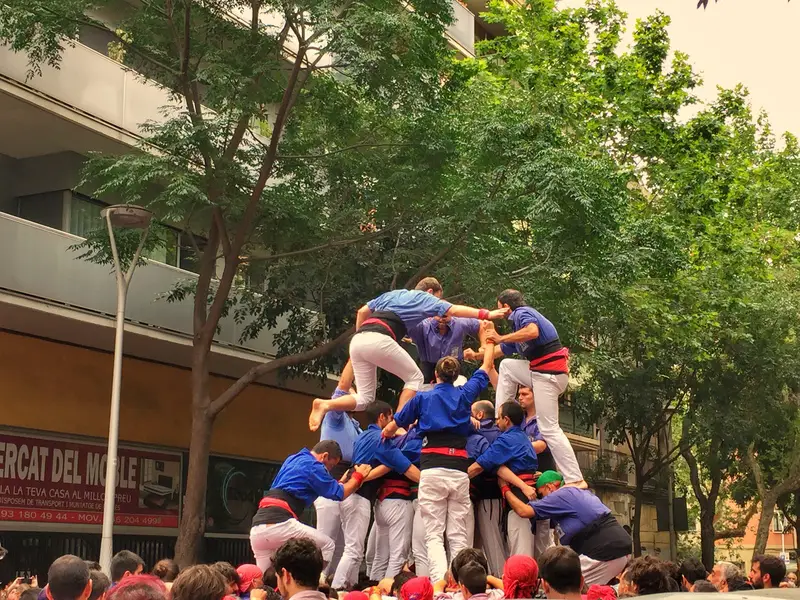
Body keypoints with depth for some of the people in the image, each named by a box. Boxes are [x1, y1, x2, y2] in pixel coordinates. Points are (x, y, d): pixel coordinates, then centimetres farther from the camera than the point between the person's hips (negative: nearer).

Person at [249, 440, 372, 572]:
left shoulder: (292, 460, 26)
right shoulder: (313, 466, 1)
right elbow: (339, 494, 9)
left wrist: (343, 481, 39)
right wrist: (358, 476, 23)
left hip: (256, 527, 8)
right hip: (279, 524, -8)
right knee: (327, 546, 7)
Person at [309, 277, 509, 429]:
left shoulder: (393, 294, 34)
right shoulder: (424, 298, 17)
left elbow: (362, 312, 33)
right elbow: (455, 310, 7)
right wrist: (486, 314, 6)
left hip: (357, 340, 7)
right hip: (378, 339, -7)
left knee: (364, 399, 12)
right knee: (415, 378, 11)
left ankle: (324, 405, -12)